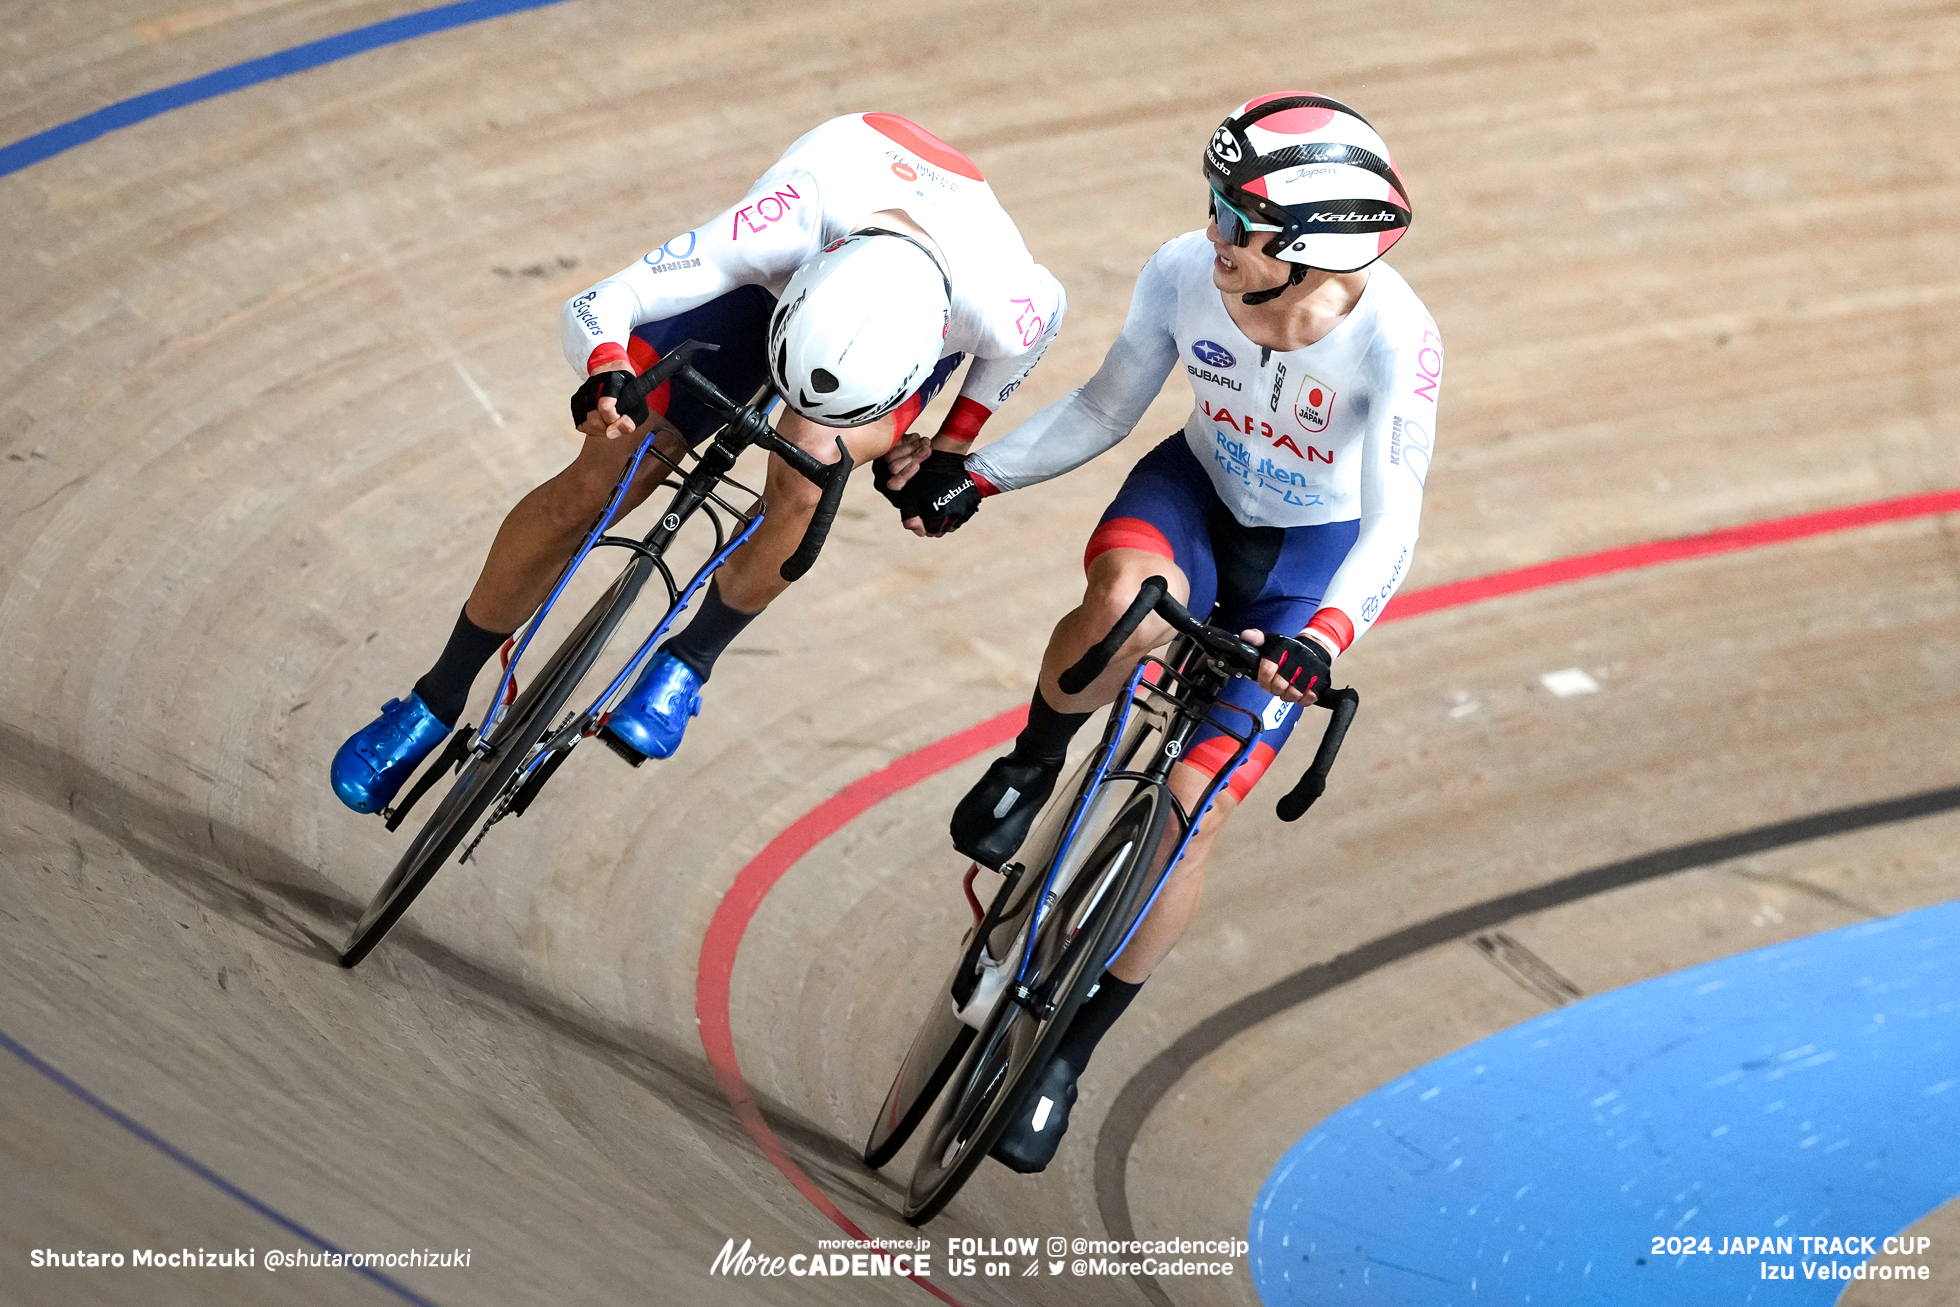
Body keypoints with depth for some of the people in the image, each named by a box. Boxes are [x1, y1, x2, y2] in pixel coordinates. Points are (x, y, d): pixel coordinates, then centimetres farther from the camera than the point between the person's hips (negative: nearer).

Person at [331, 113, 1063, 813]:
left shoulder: (1000, 311, -41)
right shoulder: (789, 220, -44)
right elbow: (594, 310, -37)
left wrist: (953, 451, -4)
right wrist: (608, 377, -59)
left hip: (910, 323, 0)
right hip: (774, 273, 0)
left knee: (807, 469, -34)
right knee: (592, 488, -8)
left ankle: (689, 661, -7)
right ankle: (439, 698, 13)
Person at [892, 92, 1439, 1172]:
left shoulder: (1393, 339, -34)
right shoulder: (1185, 274, -24)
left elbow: (1392, 525, -36)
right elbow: (1106, 408, -7)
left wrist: (1324, 639, -52)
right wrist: (976, 475, -15)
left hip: (1316, 559, -2)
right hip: (1199, 493, 2)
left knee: (1191, 802, -10)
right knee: (1128, 601, -37)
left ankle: (1069, 1052, 7)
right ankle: (1031, 766, -6)